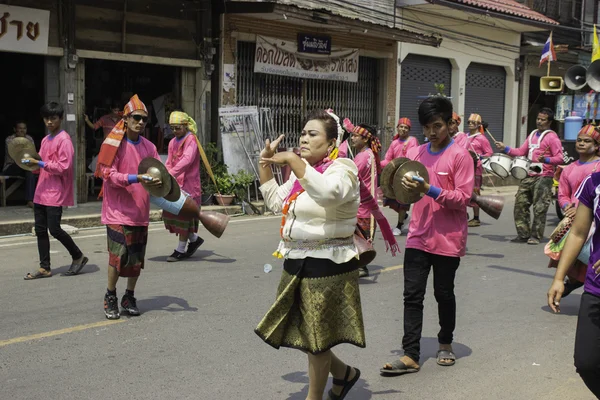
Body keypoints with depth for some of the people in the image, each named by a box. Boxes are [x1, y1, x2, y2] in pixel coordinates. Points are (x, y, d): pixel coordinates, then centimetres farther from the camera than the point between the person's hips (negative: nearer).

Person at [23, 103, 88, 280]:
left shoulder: (64, 140, -10)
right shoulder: (45, 140, 16)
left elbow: (64, 167, -16)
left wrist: (40, 163, -20)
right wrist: (33, 163, 3)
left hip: (56, 194, -8)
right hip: (41, 192, 8)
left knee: (54, 229, -7)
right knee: (40, 230, 7)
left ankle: (78, 256, 13)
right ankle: (45, 268, 14)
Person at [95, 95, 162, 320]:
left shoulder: (148, 147, 9)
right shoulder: (114, 143, -6)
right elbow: (108, 174, -13)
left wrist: (160, 181, -17)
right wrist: (135, 179, -25)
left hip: (140, 213, 5)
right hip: (118, 211, -5)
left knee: (137, 259, 8)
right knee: (119, 256, -10)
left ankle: (129, 297, 25)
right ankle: (110, 297, 10)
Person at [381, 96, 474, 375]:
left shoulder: (460, 156, -8)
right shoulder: (416, 153, 8)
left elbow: (463, 198, -14)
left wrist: (430, 190, -24)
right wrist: (402, 189, -4)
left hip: (448, 240, -4)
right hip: (418, 237, 4)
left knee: (444, 294, 11)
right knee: (412, 295, -1)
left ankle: (445, 344, 32)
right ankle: (410, 355, 2)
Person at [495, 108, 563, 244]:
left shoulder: (552, 137, -4)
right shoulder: (532, 135, 19)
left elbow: (559, 158, -10)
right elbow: (521, 152, 21)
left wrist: (545, 160, -27)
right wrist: (505, 148, 9)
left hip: (543, 177, -8)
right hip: (529, 176, 8)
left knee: (539, 208, -5)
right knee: (520, 204, 7)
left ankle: (535, 236, 3)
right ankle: (523, 234, 15)